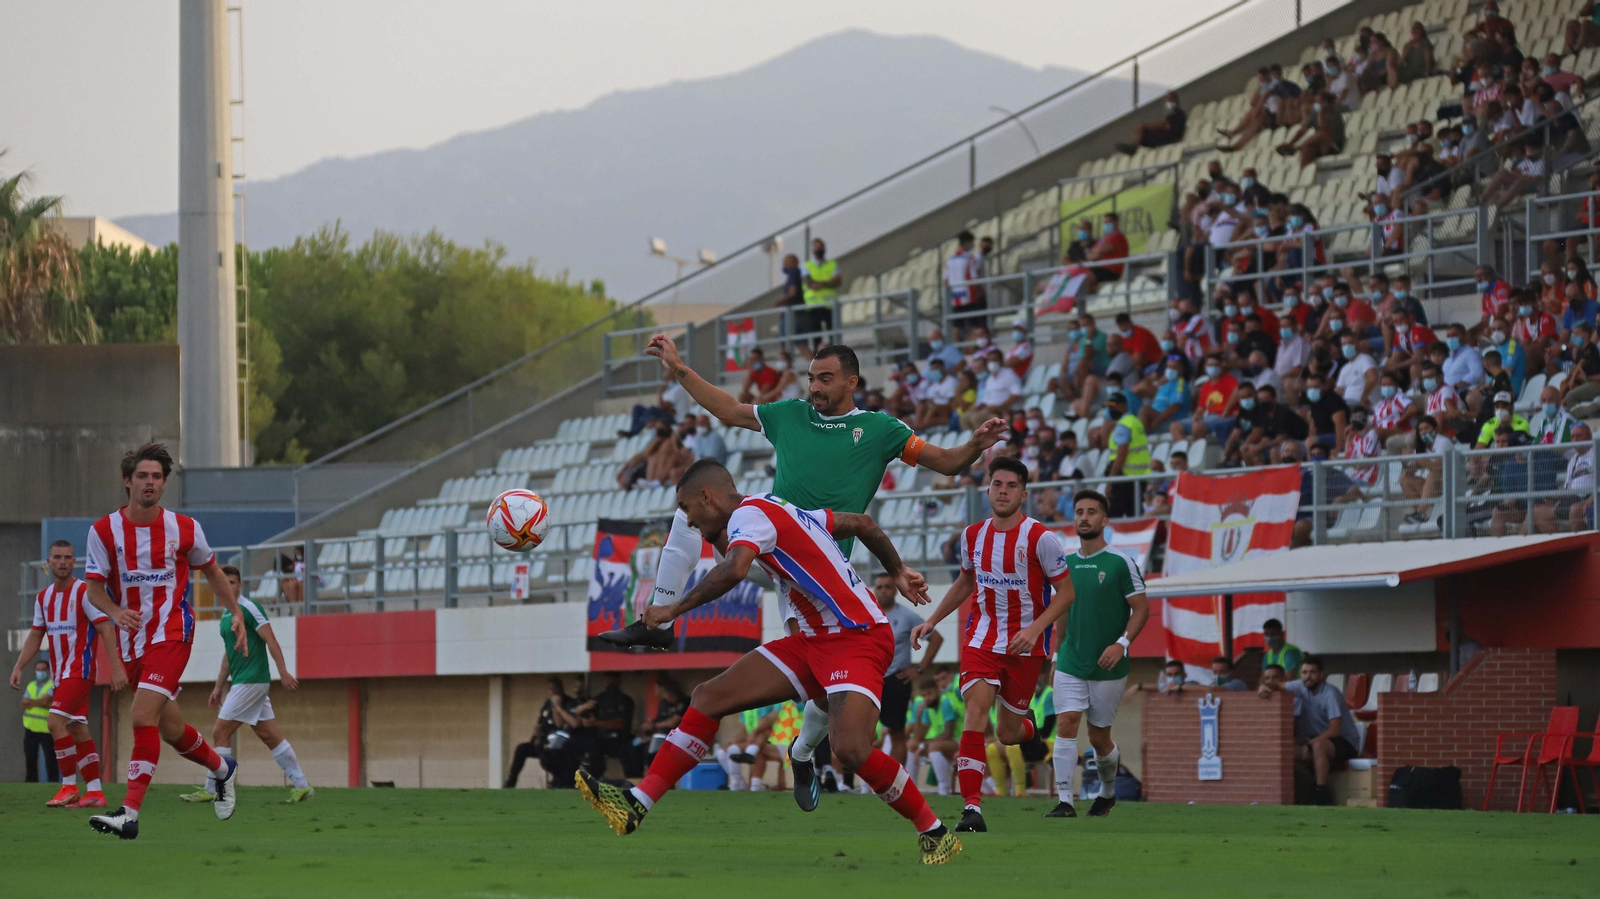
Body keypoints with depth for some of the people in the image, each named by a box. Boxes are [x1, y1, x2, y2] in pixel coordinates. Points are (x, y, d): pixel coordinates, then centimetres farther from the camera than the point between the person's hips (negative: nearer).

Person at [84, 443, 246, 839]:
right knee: (170, 729, 12)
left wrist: (237, 614, 11)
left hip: (171, 633, -4)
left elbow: (212, 571, 14)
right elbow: (95, 587, -3)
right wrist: (115, 612, -23)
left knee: (143, 716, -21)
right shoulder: (104, 531, -3)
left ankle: (130, 813, -25)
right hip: (131, 641, 4)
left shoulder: (185, 529, -3)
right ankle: (222, 769, 42)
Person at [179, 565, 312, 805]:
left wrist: (283, 671, -23)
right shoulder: (226, 614, 17)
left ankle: (211, 791, -3)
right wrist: (219, 686, 24)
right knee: (270, 735, 8)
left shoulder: (248, 608, -11)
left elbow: (271, 640, -16)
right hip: (241, 681, 9)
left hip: (251, 681, -9)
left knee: (220, 732, -7)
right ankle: (301, 785, 9)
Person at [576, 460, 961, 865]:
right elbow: (862, 523, 24)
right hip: (814, 639, 10)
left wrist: (675, 609, -23)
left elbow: (735, 569, -34)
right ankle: (636, 804, 0)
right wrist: (897, 571, 37)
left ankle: (934, 833, -9)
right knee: (709, 697, 2)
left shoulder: (750, 512, -12)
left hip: (858, 638, -10)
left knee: (850, 748, -29)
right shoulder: (778, 510, 15)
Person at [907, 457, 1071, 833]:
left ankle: (1029, 727, 47)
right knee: (976, 707, -21)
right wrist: (932, 621, 14)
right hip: (982, 638, 2)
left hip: (1024, 645, -2)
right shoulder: (973, 535, 3)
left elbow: (1065, 592, -8)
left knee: (1007, 734, 6)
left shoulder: (1041, 538, -12)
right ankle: (972, 808, -24)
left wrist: (1035, 629, -21)